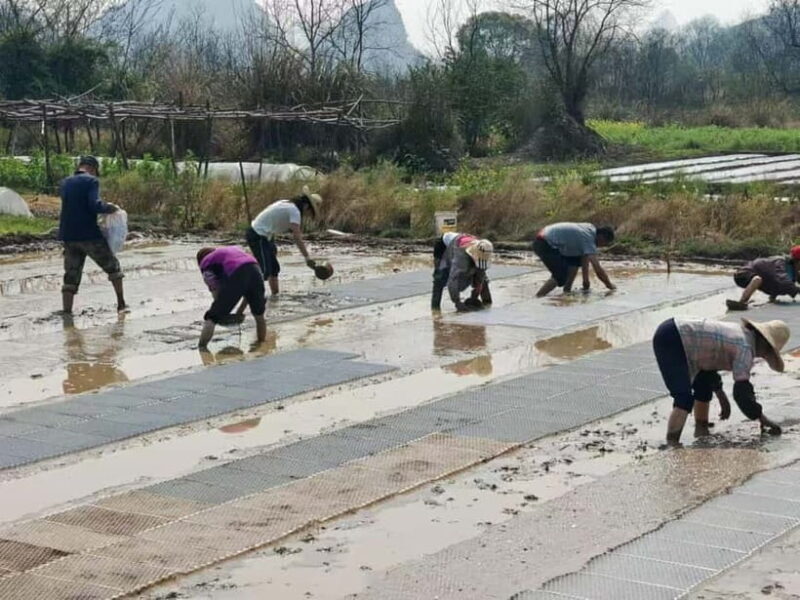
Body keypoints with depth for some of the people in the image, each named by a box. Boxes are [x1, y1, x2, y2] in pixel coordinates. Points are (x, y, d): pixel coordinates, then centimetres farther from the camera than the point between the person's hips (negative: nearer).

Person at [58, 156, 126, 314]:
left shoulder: (65, 183, 13)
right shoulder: (91, 181, -7)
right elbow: (95, 205, -21)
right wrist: (110, 208, -4)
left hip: (68, 236, 5)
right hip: (89, 235, -5)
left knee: (71, 275, 9)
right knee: (112, 266, 13)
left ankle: (66, 311, -1)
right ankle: (121, 303, 16)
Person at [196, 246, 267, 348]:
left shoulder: (206, 262, 24)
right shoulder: (235, 249, 41)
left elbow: (215, 290, 10)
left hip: (236, 276, -5)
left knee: (211, 319, 5)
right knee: (259, 316, 25)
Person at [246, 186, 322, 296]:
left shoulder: (287, 204, 13)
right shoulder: (294, 211, -16)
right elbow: (297, 237, -24)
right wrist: (307, 258, -26)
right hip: (258, 236, -11)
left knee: (274, 268, 18)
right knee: (266, 271, -16)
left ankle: (275, 295, 28)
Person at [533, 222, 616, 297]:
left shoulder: (590, 229, 9)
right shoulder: (588, 239, -19)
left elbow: (585, 258, 18)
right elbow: (598, 269, -21)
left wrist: (586, 280, 19)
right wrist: (609, 285, -7)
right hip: (544, 245, -10)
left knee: (576, 261, 15)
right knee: (561, 278, -17)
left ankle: (567, 291, 16)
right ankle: (536, 298, -16)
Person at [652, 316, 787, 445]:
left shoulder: (739, 332, 17)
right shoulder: (745, 348, -11)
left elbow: (708, 361, 27)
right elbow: (741, 391, -18)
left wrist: (723, 399, 28)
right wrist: (764, 420, -9)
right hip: (670, 341, -11)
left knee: (704, 386, 22)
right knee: (684, 400, -17)